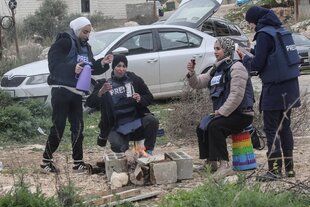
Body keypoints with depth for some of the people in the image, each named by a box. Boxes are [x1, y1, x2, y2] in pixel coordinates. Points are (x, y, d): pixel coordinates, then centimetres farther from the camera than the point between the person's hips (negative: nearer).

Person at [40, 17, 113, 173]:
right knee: (58, 127, -6)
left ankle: (78, 162, 12)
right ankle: (46, 160, 4)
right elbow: (53, 65, -16)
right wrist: (72, 68, -29)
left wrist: (102, 63, -1)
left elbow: (91, 68, 17)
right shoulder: (64, 43, -8)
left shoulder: (85, 47, 16)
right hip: (61, 90, -7)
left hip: (76, 93, 7)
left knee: (78, 127, 6)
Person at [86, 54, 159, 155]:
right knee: (117, 146, -32)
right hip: (117, 128, -2)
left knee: (151, 120, -31)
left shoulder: (134, 80, 7)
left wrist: (140, 99, -14)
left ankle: (149, 151, -12)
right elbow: (90, 103, -5)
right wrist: (101, 92, -24)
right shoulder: (105, 84, 4)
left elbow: (149, 98, 10)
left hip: (137, 123, 2)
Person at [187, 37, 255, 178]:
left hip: (241, 114, -9)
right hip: (224, 113, 9)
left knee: (215, 127, -29)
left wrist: (221, 112, -21)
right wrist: (191, 74, -7)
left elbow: (237, 95, -22)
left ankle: (224, 165, -31)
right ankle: (210, 162, 11)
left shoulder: (236, 67, -13)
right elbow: (199, 83, 14)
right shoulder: (216, 69, 16)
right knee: (202, 128, 3)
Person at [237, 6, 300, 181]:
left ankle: (275, 170, -4)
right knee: (285, 127, 14)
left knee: (271, 129, -3)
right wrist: (250, 57, 18)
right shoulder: (282, 31, 14)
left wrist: (245, 59, 6)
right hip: (290, 86, 8)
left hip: (275, 88, -8)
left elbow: (257, 64, -14)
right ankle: (289, 168, 17)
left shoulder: (264, 34, -12)